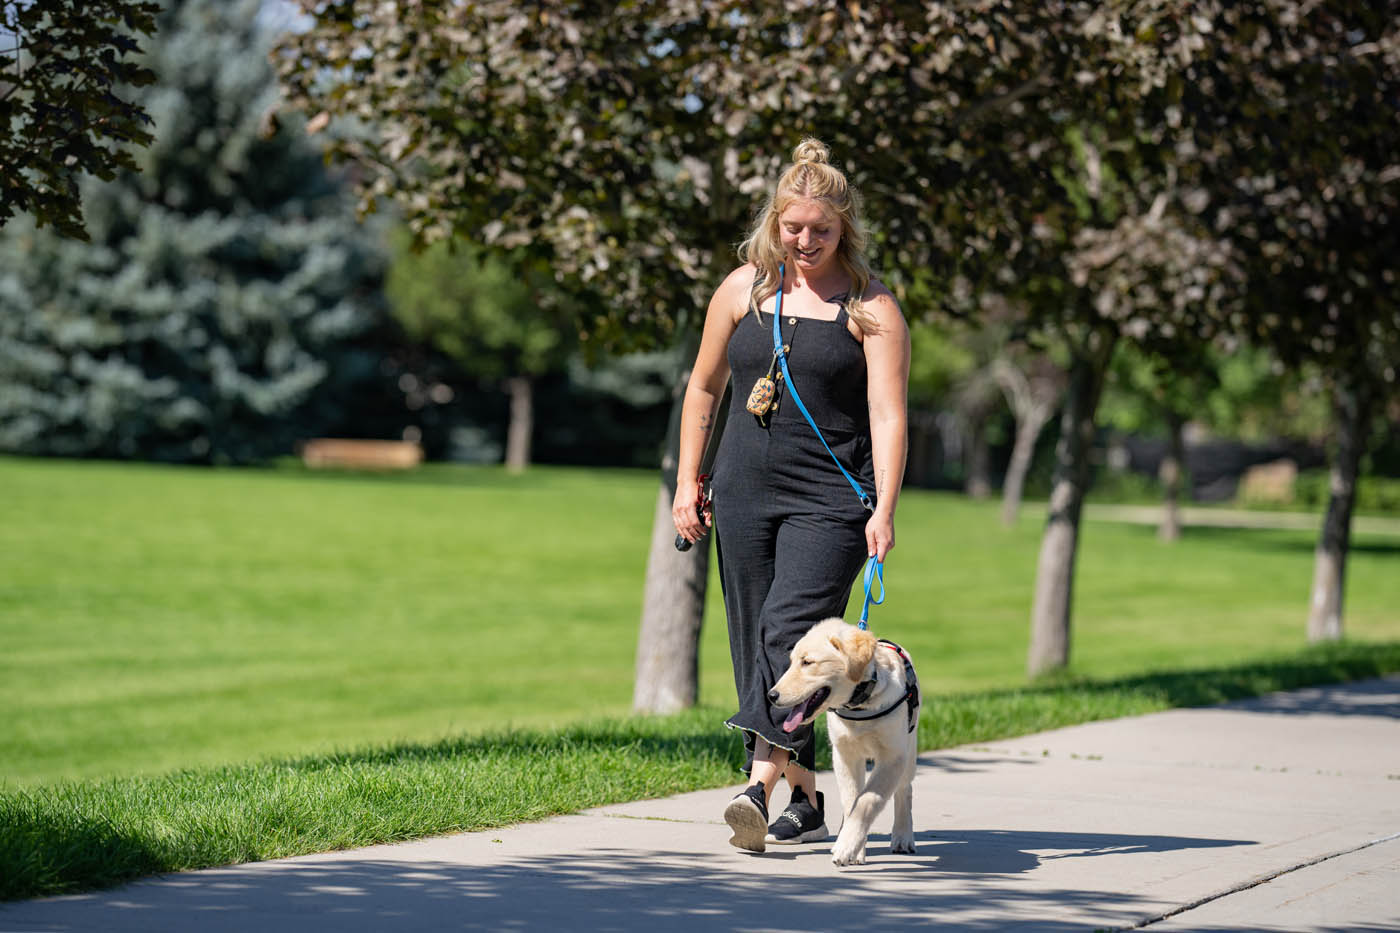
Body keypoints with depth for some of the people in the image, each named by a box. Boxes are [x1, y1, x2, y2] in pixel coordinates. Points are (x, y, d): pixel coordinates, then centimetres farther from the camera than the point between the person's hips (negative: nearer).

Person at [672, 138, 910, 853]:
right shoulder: (744, 289, 9)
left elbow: (888, 414, -8)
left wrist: (884, 511, -19)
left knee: (790, 629, -19)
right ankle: (806, 800, 13)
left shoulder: (870, 308, -2)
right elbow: (704, 387, 17)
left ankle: (760, 787, -28)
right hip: (745, 492, 5)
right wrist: (688, 485, 12)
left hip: (831, 497, -4)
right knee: (753, 645, 4)